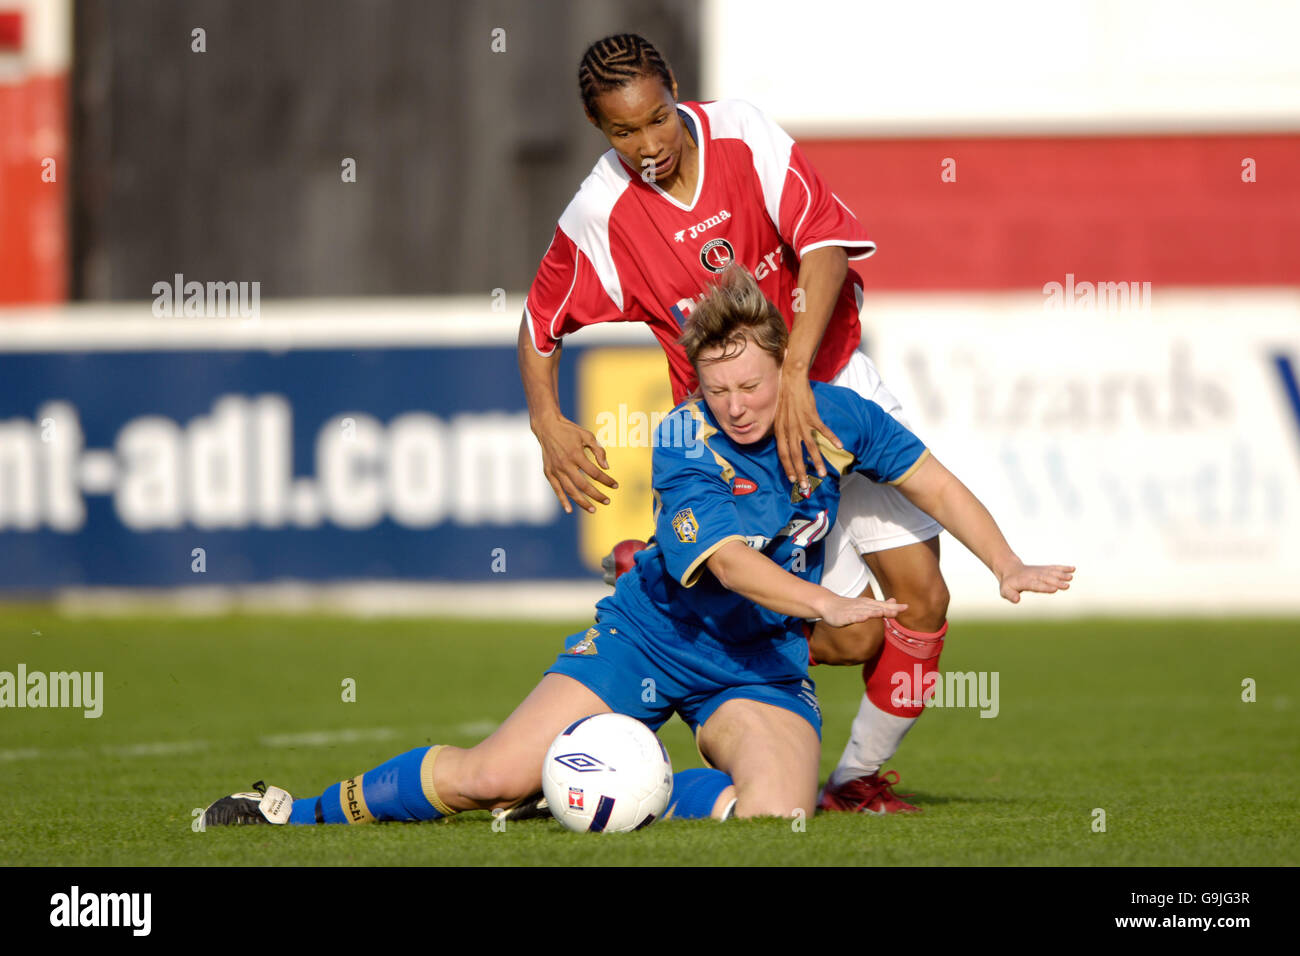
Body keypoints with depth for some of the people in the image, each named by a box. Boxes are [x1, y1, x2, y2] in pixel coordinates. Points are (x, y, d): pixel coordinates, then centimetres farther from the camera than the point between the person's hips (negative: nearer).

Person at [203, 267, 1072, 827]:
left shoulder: (835, 417, -9)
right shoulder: (687, 448, -20)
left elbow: (937, 486, 4)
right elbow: (726, 559, -33)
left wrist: (1011, 568, -5)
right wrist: (829, 605, -47)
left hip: (764, 661, 3)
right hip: (653, 635, -3)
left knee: (774, 812, -29)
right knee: (493, 778, -12)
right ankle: (300, 813, 10)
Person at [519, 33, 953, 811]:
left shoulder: (745, 137, -14)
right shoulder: (601, 216, -14)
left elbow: (827, 248, -23)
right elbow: (540, 325, 1)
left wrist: (794, 374, -34)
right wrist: (549, 426, -14)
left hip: (834, 381, 2)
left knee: (920, 595, -6)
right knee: (850, 635, -11)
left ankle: (860, 777, 13)